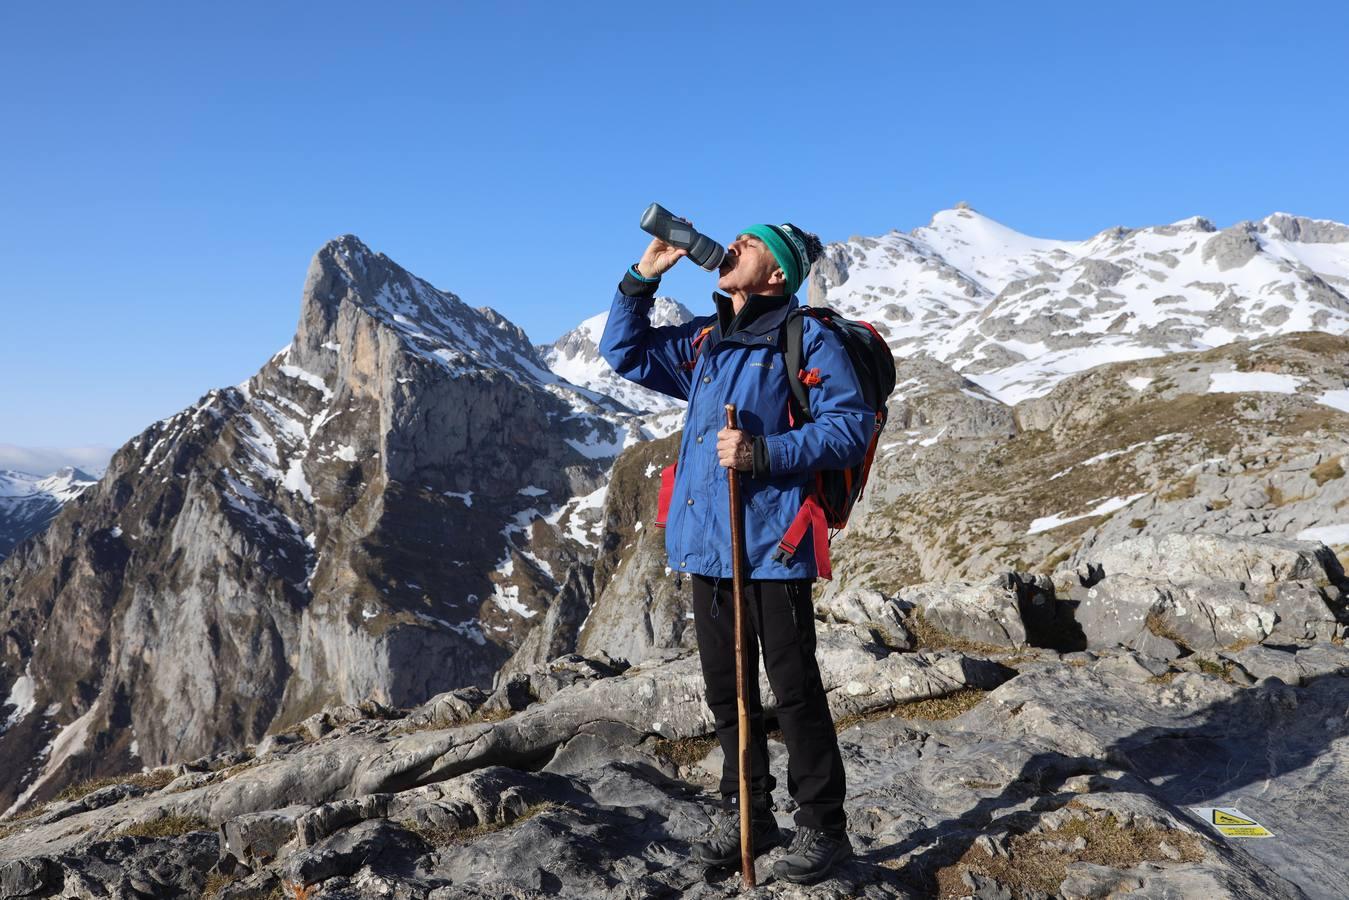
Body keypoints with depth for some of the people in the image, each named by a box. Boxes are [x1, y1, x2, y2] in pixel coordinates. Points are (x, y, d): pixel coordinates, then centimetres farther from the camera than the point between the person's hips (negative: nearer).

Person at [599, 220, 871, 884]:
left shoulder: (806, 340, -3)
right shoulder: (701, 342, 17)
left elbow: (851, 425, -11)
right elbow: (624, 353, 23)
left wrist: (764, 453, -21)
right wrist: (644, 276, 12)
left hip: (772, 546, -7)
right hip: (703, 544, 7)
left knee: (794, 690, 2)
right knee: (726, 690, 15)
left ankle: (822, 827, 18)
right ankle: (745, 813, 31)